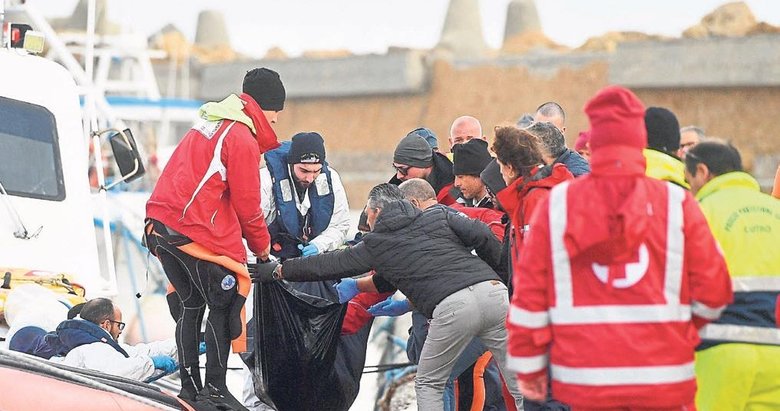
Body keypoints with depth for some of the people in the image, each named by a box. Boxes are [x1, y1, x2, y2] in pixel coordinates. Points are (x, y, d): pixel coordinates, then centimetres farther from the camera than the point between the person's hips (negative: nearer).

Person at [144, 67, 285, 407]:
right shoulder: (242, 137, -8)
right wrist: (261, 244, 8)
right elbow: (246, 202, -7)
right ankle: (216, 389, 0)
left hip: (160, 226, 9)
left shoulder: (207, 125, 20)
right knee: (223, 305, 1)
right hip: (198, 234, -9)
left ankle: (189, 389, 18)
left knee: (189, 305, 16)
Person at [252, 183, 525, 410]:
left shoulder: (376, 244, 19)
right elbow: (484, 237, 12)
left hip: (453, 307, -3)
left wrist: (277, 271, 40)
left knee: (428, 383, 16)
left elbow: (327, 266, 28)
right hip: (493, 291, 4)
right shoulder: (439, 216, 25)